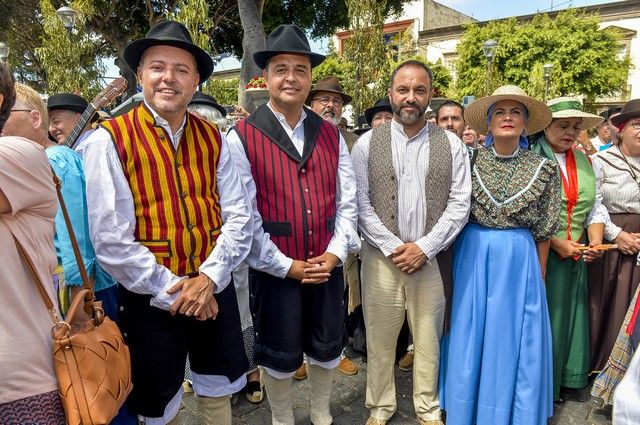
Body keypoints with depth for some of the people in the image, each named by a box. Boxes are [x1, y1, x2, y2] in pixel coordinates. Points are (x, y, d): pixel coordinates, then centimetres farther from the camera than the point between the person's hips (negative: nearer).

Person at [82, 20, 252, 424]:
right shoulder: (110, 140, -11)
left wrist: (209, 279, -13)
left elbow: (239, 216, -2)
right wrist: (174, 292, -14)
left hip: (215, 291, 4)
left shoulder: (212, 138, 1)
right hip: (151, 299, -3)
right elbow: (110, 240, -16)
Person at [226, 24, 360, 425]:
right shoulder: (242, 136, -9)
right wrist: (286, 265, -12)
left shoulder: (331, 134, 5)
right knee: (279, 355, 13)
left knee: (327, 348, 19)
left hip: (328, 265, 4)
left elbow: (347, 200, 4)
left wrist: (334, 253, -7)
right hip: (275, 269, -4)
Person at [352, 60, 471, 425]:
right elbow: (360, 204, -4)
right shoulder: (368, 143, 1)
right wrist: (393, 247, -11)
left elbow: (460, 205, -2)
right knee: (380, 339, 10)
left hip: (432, 258, 1)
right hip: (382, 257, 0)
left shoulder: (452, 145, 3)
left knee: (428, 339, 13)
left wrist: (423, 248, -11)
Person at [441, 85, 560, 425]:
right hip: (473, 255, 1)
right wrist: (459, 256, 4)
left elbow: (543, 230, 3)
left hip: (519, 260, 0)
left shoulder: (543, 169, -1)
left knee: (515, 340, 9)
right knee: (471, 336, 10)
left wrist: (540, 276, 7)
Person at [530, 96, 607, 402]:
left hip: (574, 256, 6)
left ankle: (557, 382, 32)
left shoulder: (584, 162, 11)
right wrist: (555, 242, -16)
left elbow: (596, 207, 12)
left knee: (567, 315, 14)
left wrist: (596, 242, -4)